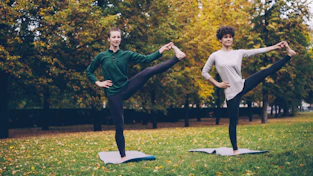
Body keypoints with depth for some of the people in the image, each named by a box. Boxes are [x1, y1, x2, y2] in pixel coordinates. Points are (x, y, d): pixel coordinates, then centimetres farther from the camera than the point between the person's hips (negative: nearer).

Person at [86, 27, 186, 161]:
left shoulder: (127, 54, 4)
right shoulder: (101, 56, 2)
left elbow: (147, 59, -4)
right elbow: (89, 72, 12)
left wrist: (161, 50, -16)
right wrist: (98, 83, -3)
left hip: (127, 88, 1)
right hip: (113, 94, -1)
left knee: (148, 71, -20)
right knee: (119, 126, 0)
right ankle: (123, 156, 14)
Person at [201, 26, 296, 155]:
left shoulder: (239, 53, 5)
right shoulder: (215, 56, -3)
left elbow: (258, 51, 2)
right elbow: (204, 72, 3)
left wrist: (276, 46, -2)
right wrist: (217, 84, -4)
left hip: (243, 85, 3)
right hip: (231, 92, -3)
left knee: (267, 71, -6)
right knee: (233, 122, 1)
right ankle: (235, 149, 13)